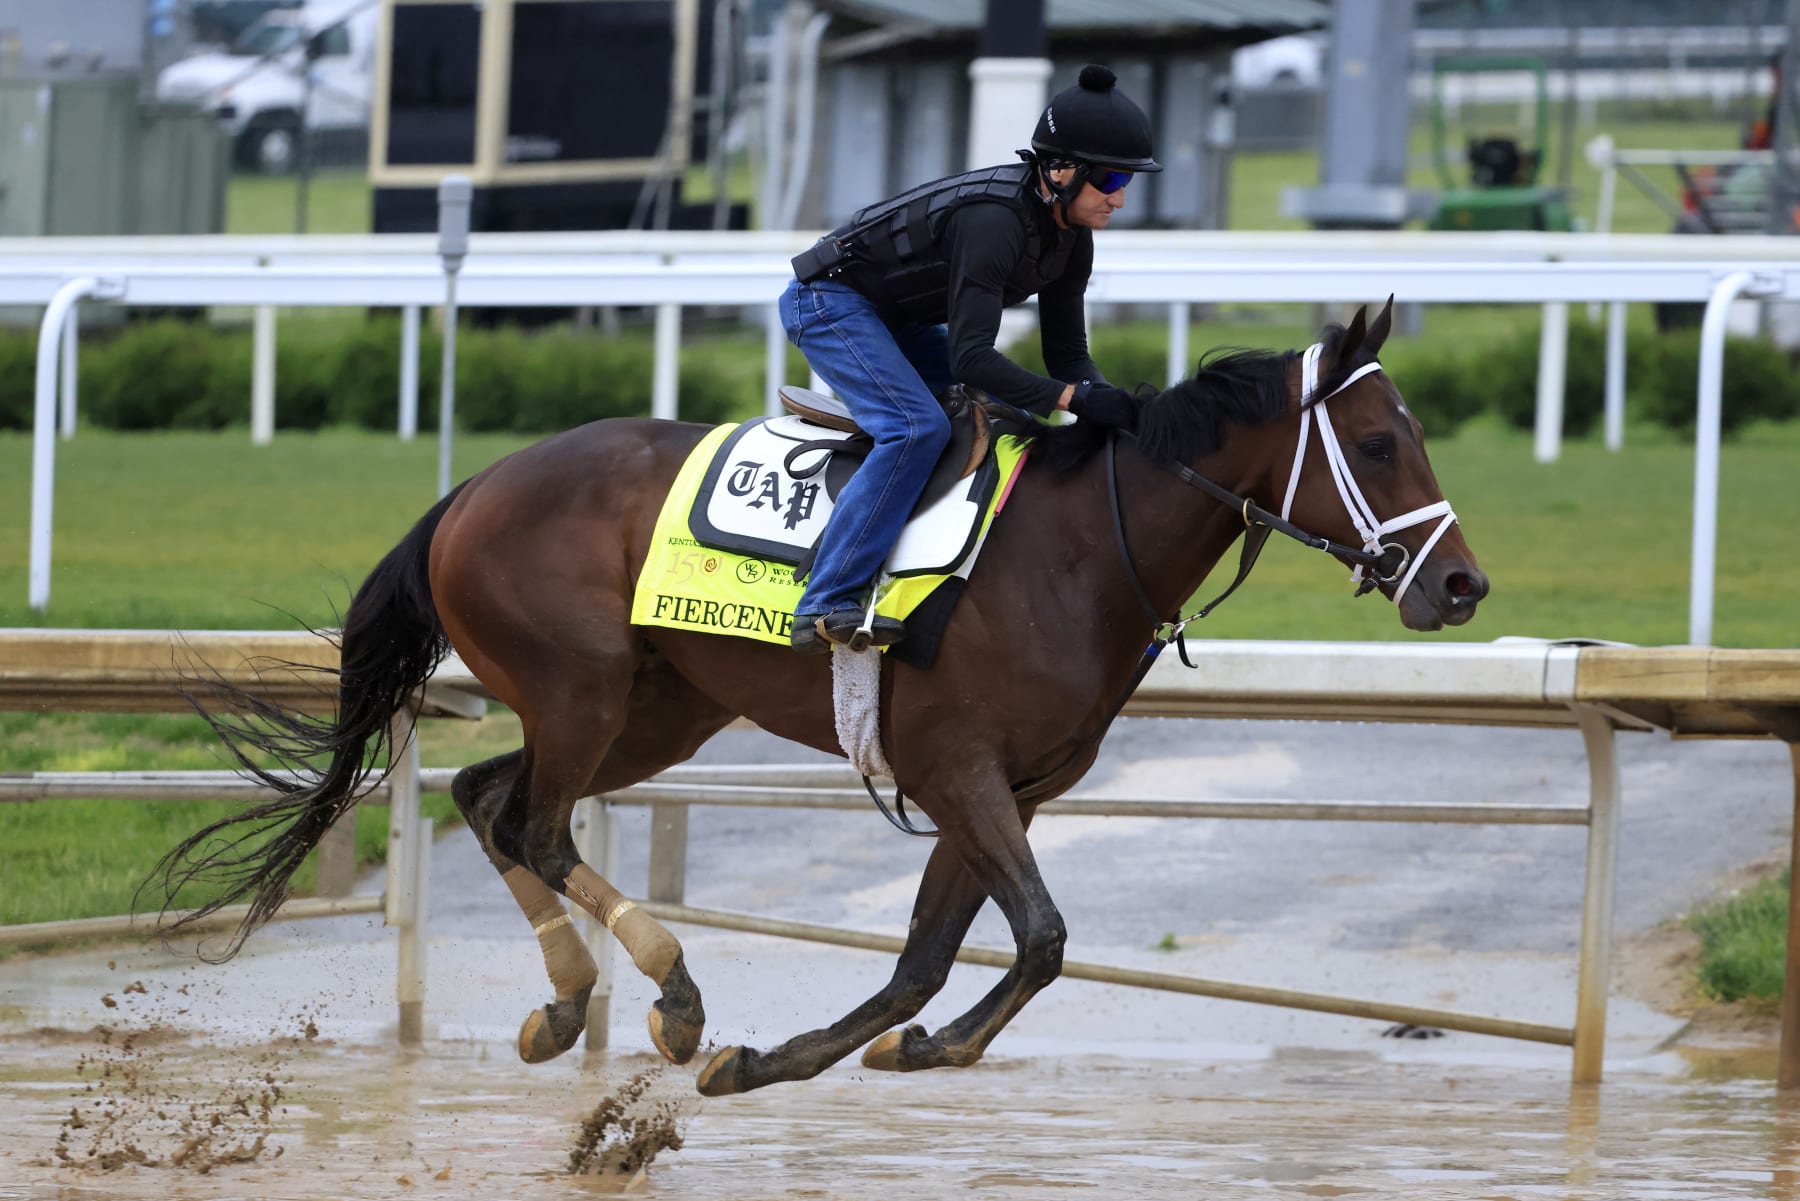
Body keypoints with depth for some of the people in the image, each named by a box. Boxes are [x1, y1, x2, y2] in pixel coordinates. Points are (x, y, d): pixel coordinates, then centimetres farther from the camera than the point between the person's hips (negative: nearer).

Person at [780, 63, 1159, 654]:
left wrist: (1112, 402, -20)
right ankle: (826, 606, -30)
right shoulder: (992, 221, -33)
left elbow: (1067, 354, 0)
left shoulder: (1071, 238, -5)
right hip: (829, 302, -10)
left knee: (1015, 416, 6)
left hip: (899, 318, 10)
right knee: (918, 427, -27)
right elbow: (970, 358, -37)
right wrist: (1073, 397, -41)